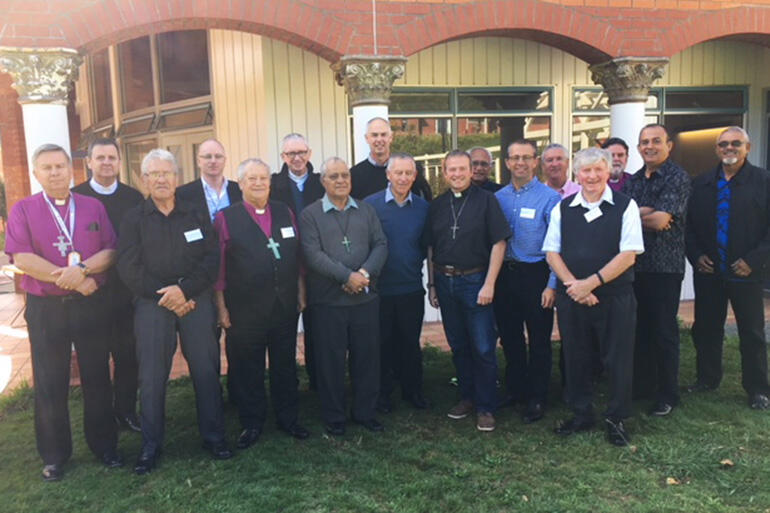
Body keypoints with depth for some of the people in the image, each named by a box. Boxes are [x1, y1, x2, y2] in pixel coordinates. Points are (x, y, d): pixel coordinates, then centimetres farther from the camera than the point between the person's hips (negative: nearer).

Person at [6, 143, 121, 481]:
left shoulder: (93, 207, 6)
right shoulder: (23, 210, 0)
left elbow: (110, 251, -2)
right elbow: (22, 258, -11)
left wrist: (82, 270, -20)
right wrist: (69, 278, -17)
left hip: (91, 304, 1)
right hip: (45, 308, -1)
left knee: (97, 378, 11)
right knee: (50, 384, 9)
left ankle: (105, 446, 25)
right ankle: (54, 456, 23)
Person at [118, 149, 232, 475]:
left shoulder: (196, 216, 11)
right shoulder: (133, 219, 6)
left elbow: (211, 259, 2)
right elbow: (129, 268, -3)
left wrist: (185, 289, -12)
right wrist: (165, 296, -10)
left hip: (196, 301, 1)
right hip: (151, 304, -1)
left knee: (206, 369, 3)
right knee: (151, 377, 2)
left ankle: (213, 436, 17)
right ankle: (151, 445, 16)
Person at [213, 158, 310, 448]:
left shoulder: (285, 213, 8)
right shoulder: (226, 218, -2)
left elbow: (298, 256, 10)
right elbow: (219, 266, -3)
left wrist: (301, 292, 7)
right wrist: (221, 307, -5)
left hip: (286, 305, 3)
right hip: (245, 309, -3)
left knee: (285, 365, 14)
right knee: (248, 370, 9)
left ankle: (287, 419, 30)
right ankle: (252, 424, 25)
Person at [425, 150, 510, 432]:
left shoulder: (486, 200, -3)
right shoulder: (437, 205, 9)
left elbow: (499, 243, -7)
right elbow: (431, 248, 12)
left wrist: (489, 284, -13)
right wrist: (432, 284, 8)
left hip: (475, 281, -4)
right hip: (445, 282, 4)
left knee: (483, 348, 0)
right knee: (458, 345, 13)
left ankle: (486, 407, 12)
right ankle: (467, 397, 28)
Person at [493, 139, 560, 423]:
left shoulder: (549, 197, -8)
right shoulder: (497, 198, 6)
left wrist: (552, 285, -14)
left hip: (535, 275, -4)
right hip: (504, 273, 5)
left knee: (539, 340, 6)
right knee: (509, 336, 15)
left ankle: (536, 399, 21)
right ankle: (514, 390, 32)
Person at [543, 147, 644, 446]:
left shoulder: (625, 206, -1)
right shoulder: (562, 208, 7)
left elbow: (628, 255, -8)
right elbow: (551, 253, 5)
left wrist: (590, 283, -15)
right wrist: (574, 285, -10)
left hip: (615, 297, -2)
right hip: (571, 297, 3)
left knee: (617, 359, 5)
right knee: (575, 358, 11)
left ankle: (616, 419, 23)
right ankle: (581, 415, 28)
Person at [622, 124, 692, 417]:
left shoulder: (678, 178, -7)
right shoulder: (633, 181, 13)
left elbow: (661, 220, -19)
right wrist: (648, 214, -15)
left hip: (664, 266, -6)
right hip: (635, 264, 6)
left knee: (663, 331, 2)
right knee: (638, 327, 13)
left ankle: (667, 395, 16)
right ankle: (641, 385, 27)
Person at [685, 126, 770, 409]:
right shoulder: (701, 184, 6)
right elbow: (689, 224, 9)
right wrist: (696, 256, -3)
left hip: (746, 272, -3)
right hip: (708, 271, 3)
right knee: (705, 329, 11)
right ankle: (707, 378, 28)